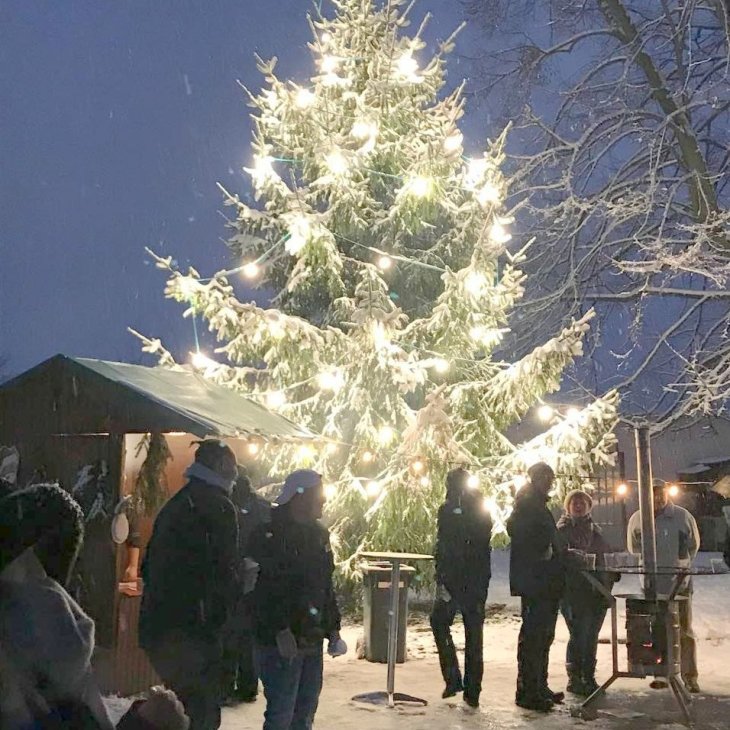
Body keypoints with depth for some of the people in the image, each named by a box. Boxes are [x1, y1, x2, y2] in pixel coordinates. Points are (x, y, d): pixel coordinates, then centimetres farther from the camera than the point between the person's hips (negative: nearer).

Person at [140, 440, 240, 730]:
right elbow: (225, 572, -13)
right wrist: (218, 621, -2)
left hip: (155, 626, 9)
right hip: (191, 630, -9)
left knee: (183, 704, 18)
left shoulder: (174, 504, 17)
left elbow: (149, 566, 20)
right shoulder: (219, 507, -8)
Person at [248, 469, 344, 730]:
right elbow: (265, 590, -20)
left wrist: (333, 628, 13)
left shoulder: (318, 533, 12)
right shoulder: (271, 534, -12)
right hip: (281, 640, -8)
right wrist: (280, 631, -25)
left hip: (312, 639, 8)